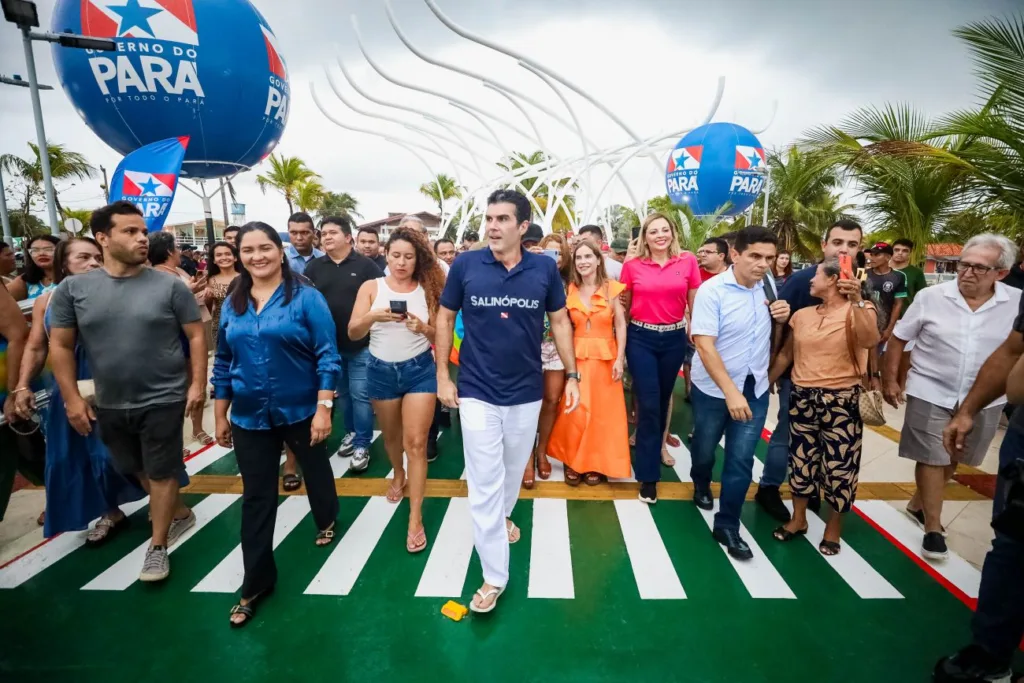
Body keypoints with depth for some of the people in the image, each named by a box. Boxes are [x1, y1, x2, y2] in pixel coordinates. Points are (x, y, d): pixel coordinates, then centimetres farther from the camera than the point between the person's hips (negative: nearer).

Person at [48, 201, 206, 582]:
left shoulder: (169, 286, -9)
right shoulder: (72, 289, -3)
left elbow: (196, 336, -5)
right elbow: (60, 346, 2)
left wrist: (197, 384, -10)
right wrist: (72, 398, -2)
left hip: (163, 400, -4)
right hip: (109, 404, 4)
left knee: (161, 473, 6)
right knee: (136, 470, 20)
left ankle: (157, 546, 22)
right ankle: (180, 514, 43)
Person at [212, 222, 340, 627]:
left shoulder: (306, 297, -11)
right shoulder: (232, 304, 3)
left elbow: (327, 356, -14)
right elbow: (223, 363, 10)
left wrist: (324, 408, -19)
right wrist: (220, 415, 11)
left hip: (301, 410, -3)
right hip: (249, 417, 3)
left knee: (315, 471, 20)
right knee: (256, 498, 9)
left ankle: (327, 521, 51)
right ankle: (256, 581, 23)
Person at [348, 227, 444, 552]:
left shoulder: (428, 289, -2)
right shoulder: (371, 287, -2)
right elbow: (353, 332, -9)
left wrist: (423, 328, -23)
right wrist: (374, 316, -28)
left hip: (419, 370, -2)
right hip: (381, 370, 2)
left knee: (416, 442, -4)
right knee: (391, 436, 20)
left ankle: (416, 519, 5)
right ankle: (399, 474, 52)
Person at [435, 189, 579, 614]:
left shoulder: (545, 269, -6)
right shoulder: (465, 265, -8)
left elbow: (560, 322, 4)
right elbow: (445, 318, 1)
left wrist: (572, 375, 0)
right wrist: (442, 375, -1)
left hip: (526, 392, 2)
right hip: (477, 392, -1)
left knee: (514, 470, 22)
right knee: (484, 483, 2)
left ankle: (504, 516, 52)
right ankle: (494, 575, 16)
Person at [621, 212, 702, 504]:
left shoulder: (688, 261, 0)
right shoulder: (632, 266, -3)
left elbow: (695, 302, 5)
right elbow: (624, 306, 6)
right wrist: (621, 341, 5)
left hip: (674, 338, 2)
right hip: (641, 338, -2)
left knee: (663, 399, 16)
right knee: (649, 403, -5)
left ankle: (656, 446, 40)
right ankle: (649, 476, 5)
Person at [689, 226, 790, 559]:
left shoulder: (769, 288, -1)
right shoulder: (712, 291, -18)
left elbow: (772, 337, 14)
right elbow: (705, 346, -24)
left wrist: (783, 318, -9)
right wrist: (730, 392, -31)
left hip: (756, 388, 4)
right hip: (713, 389, -3)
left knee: (741, 461, 4)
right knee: (705, 449, 17)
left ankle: (727, 526, 19)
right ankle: (701, 485, 49)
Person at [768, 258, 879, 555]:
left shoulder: (859, 310, -4)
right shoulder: (802, 314, 8)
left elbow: (870, 340, -26)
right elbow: (785, 355, 13)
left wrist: (857, 301, -32)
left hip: (841, 400, -4)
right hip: (802, 397, 4)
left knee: (839, 464, 6)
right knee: (801, 458, 13)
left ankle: (834, 526, 27)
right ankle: (798, 519, 31)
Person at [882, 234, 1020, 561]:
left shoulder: (1017, 303, -7)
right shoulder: (931, 297, -10)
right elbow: (898, 339, -2)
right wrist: (890, 380, -3)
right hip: (931, 394, -2)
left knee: (952, 459, 16)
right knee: (932, 459, 4)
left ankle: (918, 504, 37)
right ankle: (932, 528, 16)